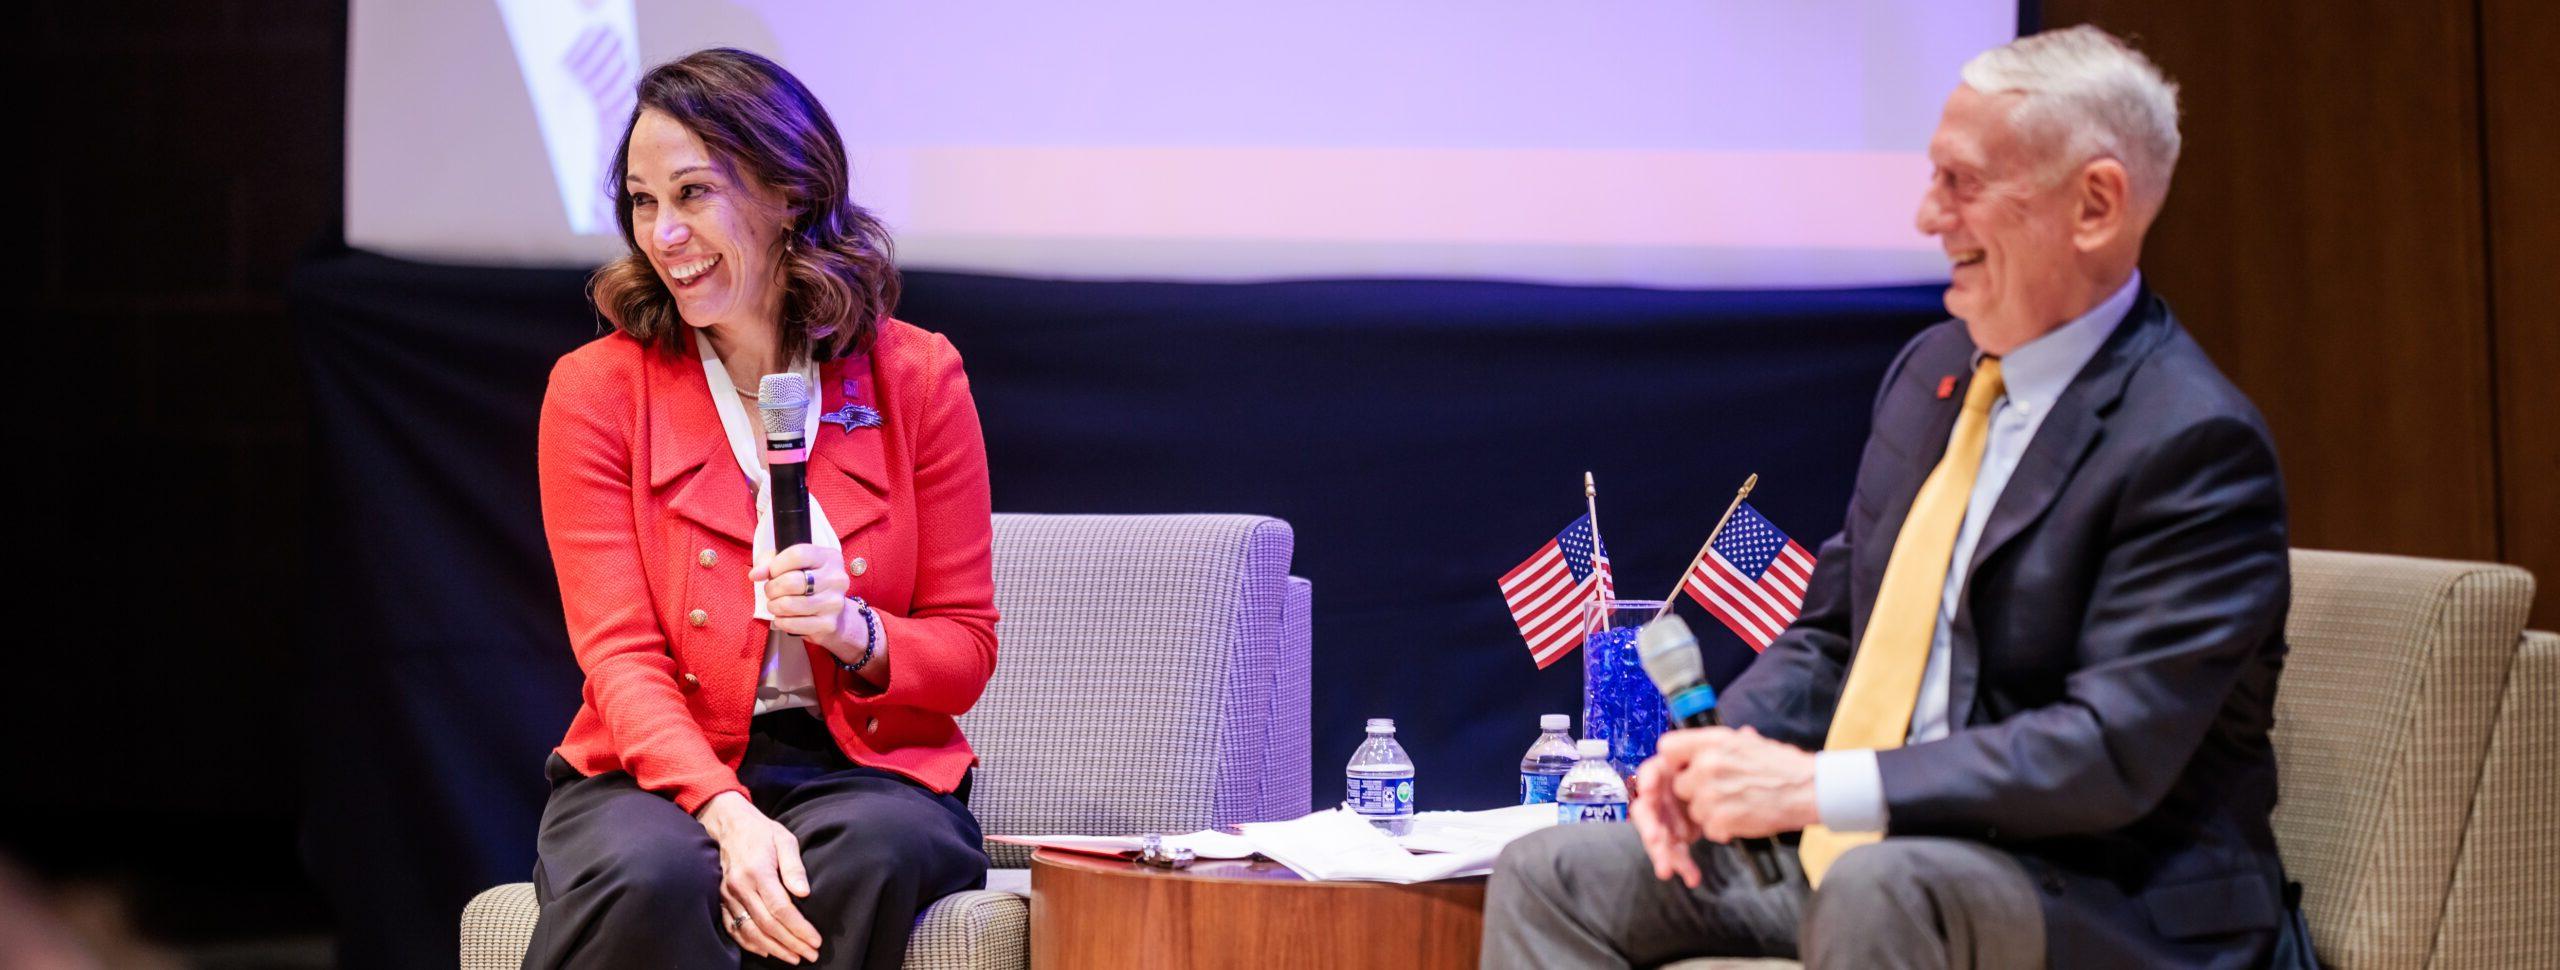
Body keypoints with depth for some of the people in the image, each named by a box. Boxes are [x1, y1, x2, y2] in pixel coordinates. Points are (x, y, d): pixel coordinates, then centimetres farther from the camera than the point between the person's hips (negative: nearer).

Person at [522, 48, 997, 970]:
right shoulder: (595, 390, 2)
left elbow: (966, 651, 7)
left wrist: (854, 630, -17)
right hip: (654, 775, -1)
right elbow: (619, 653, -6)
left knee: (869, 858, -34)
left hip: (864, 770, 1)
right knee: (655, 878, -35)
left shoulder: (917, 377, 5)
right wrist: (726, 813, -24)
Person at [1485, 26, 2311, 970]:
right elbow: (1831, 634, 18)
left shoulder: (2194, 441, -15)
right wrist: (1722, 747, -4)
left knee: (1876, 889, -39)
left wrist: (1818, 786, -25)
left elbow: (2113, 752, -23)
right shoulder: (1931, 371, 11)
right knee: (1549, 875, -3)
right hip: (1851, 852, 8)